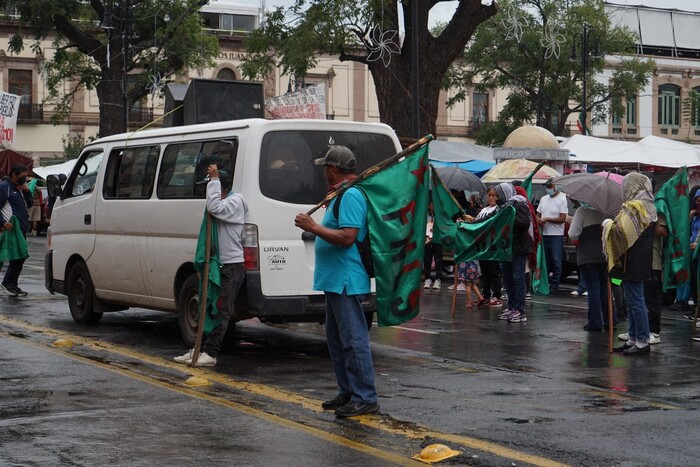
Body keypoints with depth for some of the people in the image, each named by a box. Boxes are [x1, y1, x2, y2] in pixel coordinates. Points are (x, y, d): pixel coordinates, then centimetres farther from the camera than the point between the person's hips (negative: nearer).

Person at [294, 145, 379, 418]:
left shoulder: (350, 196, -16)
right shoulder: (341, 194, 18)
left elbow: (347, 237, -25)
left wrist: (313, 227, -20)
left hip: (347, 281, -12)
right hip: (336, 280, 12)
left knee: (354, 340, -9)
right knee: (336, 340, 17)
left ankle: (365, 398, -5)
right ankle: (348, 392, 24)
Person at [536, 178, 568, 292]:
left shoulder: (562, 199, -6)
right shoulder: (543, 199, 14)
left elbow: (562, 219, -12)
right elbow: (538, 214, 19)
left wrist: (547, 219, -13)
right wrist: (539, 221, -4)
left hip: (557, 235, -6)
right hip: (544, 234, 6)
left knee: (556, 261, -4)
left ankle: (554, 285, 1)